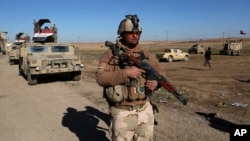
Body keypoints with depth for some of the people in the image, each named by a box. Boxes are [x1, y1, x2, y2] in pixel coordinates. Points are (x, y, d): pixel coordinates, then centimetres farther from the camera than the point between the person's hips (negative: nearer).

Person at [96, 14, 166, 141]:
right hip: (122, 112, -4)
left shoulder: (147, 55, 5)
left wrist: (157, 82, -8)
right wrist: (126, 73, -27)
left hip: (145, 110, 5)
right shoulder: (110, 54, -9)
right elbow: (100, 78, -20)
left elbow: (161, 73, 15)